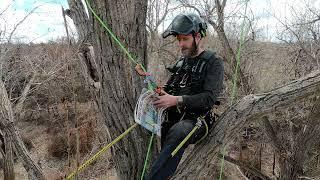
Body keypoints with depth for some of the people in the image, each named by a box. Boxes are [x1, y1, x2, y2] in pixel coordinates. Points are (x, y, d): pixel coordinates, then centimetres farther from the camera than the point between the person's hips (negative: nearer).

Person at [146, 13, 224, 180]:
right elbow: (170, 88, 19)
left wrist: (176, 100, -26)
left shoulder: (213, 63, -5)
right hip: (173, 117, 7)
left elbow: (209, 97, -16)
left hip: (196, 120, -7)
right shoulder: (181, 61, 15)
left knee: (177, 133, -37)